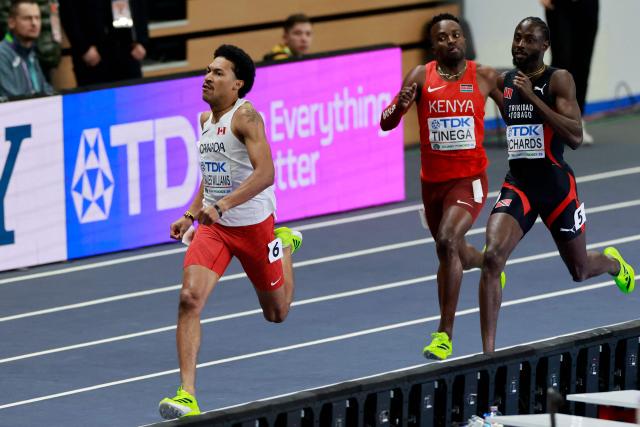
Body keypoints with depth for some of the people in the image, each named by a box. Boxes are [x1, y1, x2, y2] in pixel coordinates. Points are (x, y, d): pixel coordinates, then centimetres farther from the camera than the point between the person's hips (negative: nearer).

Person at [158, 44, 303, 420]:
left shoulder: (245, 117, -18)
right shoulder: (206, 120, 6)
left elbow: (265, 173, -29)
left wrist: (221, 206, -38)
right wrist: (190, 215, 10)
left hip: (253, 225, -5)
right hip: (213, 227, 5)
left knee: (276, 313, 15)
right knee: (190, 298, -20)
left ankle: (285, 245, 47)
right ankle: (188, 395, -22)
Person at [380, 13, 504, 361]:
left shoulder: (483, 77, -3)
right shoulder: (421, 77, -3)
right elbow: (386, 124, -8)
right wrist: (400, 105, -29)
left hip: (469, 180, -3)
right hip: (432, 181, 3)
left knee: (447, 242, -26)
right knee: (454, 255, 20)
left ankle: (445, 333, -22)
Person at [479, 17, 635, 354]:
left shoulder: (559, 80, -10)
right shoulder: (503, 82, 5)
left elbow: (576, 138, -22)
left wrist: (533, 98, -25)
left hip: (555, 184, -3)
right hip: (517, 184, 3)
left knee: (580, 271, 14)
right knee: (492, 257, -22)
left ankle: (614, 263, 54)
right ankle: (488, 352, -20)